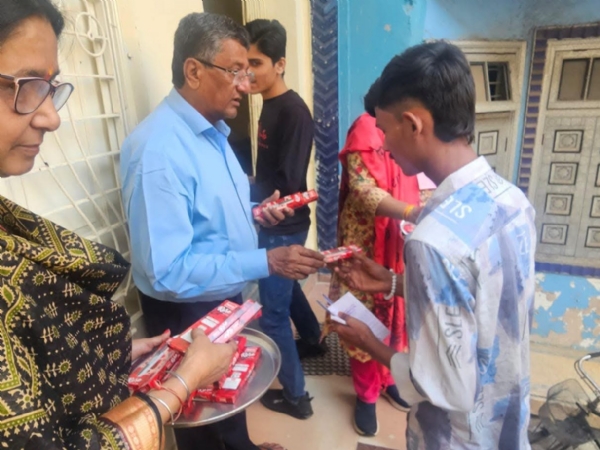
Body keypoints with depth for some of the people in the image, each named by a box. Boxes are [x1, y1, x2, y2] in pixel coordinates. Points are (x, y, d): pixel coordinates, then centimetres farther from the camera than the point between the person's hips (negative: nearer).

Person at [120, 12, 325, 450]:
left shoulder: (212, 131, 3)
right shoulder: (159, 150, -29)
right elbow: (166, 270, -32)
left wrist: (253, 214, -4)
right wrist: (266, 262, -33)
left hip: (227, 298, 9)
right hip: (187, 313, -9)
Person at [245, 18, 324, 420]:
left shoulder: (294, 111, -20)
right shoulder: (271, 105, 7)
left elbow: (287, 183, -24)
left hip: (284, 227, -9)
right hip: (276, 223, 9)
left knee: (273, 312, 2)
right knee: (287, 288, 27)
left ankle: (295, 396, 21)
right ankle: (313, 340, 53)